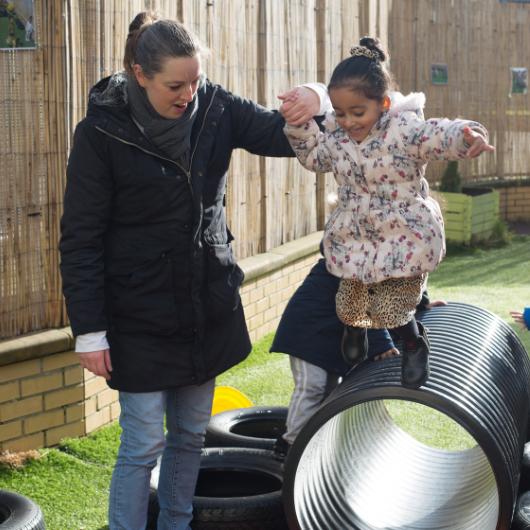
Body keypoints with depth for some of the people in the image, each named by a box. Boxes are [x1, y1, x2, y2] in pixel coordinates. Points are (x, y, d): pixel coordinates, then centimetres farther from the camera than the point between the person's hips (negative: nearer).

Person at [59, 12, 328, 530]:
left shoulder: (214, 108, -3)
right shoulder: (102, 131, -15)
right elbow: (80, 239, -12)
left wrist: (311, 102, -24)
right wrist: (89, 331, -13)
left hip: (208, 307, 5)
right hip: (141, 315, -4)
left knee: (190, 435, 15)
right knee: (144, 443, -1)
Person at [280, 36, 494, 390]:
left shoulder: (405, 129, -20)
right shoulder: (336, 137, -2)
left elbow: (440, 136, -34)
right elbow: (313, 155, 16)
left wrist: (468, 136, -57)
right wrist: (299, 123, 0)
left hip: (404, 238, -5)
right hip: (354, 238, 5)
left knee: (391, 308, -7)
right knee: (349, 303, 14)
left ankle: (415, 344, 27)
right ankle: (355, 328, 52)